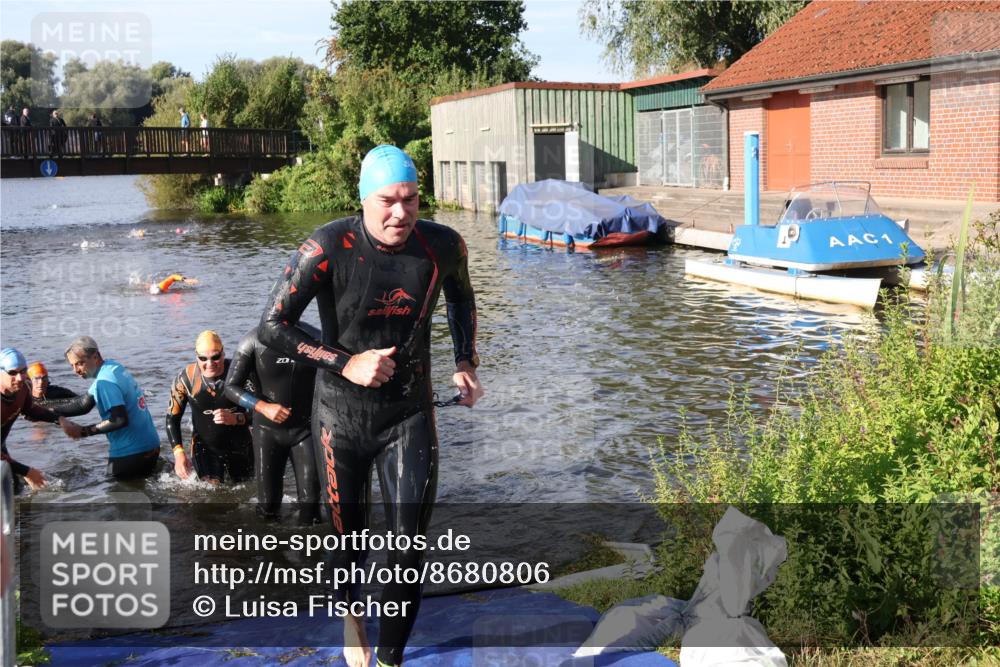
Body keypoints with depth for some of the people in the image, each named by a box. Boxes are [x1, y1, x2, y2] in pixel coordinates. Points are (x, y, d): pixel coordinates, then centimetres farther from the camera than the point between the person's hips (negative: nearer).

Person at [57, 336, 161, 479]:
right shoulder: (113, 366, 6)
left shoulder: (104, 381, -20)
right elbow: (84, 403, 10)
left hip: (130, 454, -9)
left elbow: (119, 420, -26)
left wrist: (82, 432, -19)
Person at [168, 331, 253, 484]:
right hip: (205, 447, 0)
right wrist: (178, 452, -15)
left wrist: (235, 418, -36)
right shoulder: (186, 378, -15)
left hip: (239, 446, 0)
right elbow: (172, 417, -5)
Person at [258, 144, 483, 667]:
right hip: (341, 418, -1)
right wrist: (346, 363, -21)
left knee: (408, 553, -4)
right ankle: (350, 612, 49)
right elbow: (271, 327, -16)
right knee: (348, 543, 15)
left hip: (410, 417, 2)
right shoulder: (329, 248, -20)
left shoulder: (443, 246, -10)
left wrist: (465, 362, 5)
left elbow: (461, 296, 15)